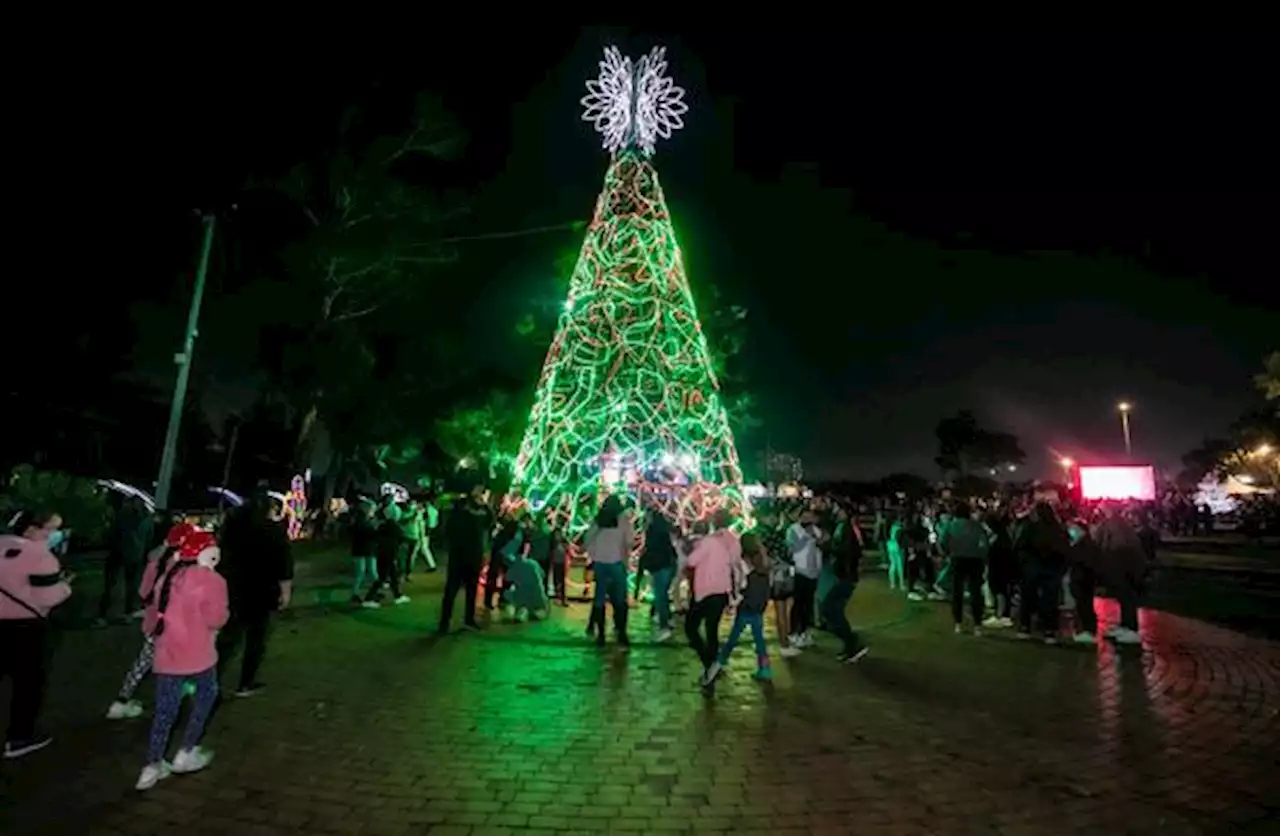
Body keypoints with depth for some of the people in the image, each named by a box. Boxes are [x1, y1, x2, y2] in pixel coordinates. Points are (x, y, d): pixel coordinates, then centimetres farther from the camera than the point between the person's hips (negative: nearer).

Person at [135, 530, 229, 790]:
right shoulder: (212, 580, -13)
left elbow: (158, 614, 19)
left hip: (167, 653, 6)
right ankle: (186, 753, 21)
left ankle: (152, 766, 20)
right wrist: (225, 611, 4)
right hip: (197, 653, -6)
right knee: (206, 696, 18)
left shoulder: (168, 577, 9)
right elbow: (215, 619, -16)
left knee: (165, 709, 15)